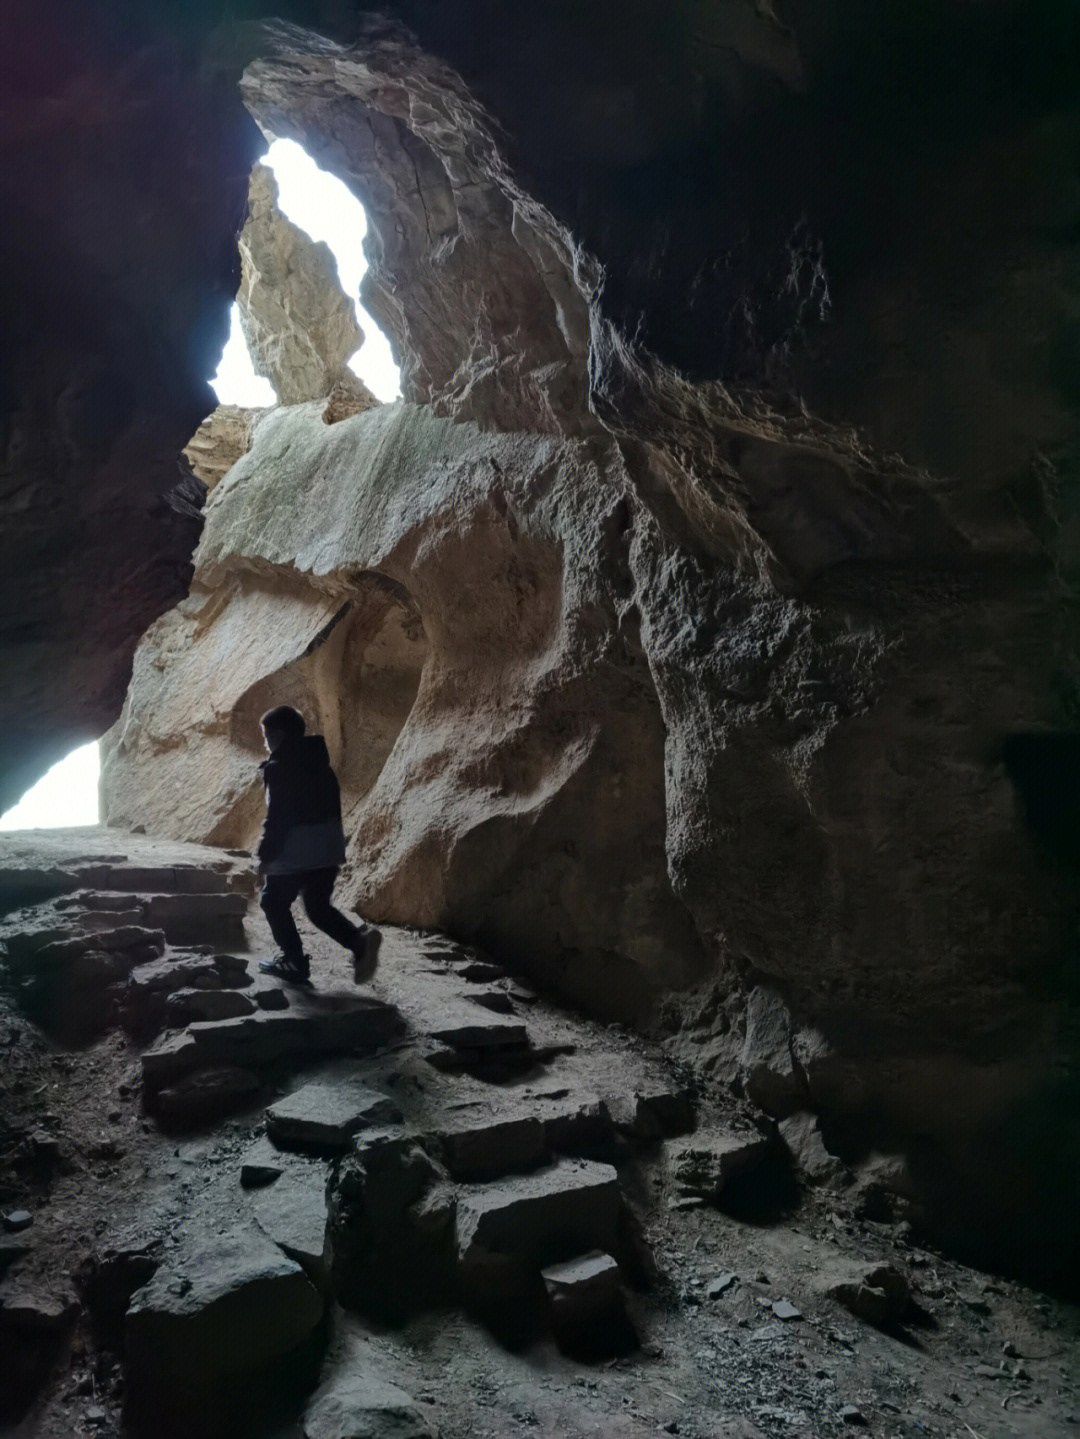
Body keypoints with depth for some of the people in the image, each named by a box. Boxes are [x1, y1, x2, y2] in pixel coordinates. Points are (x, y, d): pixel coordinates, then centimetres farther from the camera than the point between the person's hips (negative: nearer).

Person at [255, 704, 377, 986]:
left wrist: (266, 854, -9)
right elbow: (333, 806, 16)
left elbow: (278, 816, -17)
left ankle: (294, 962, 12)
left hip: (294, 854, -8)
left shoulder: (278, 768, -12)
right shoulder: (320, 763, 12)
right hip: (329, 851, 8)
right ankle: (359, 939, -5)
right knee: (318, 907, 17)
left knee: (274, 901, 13)